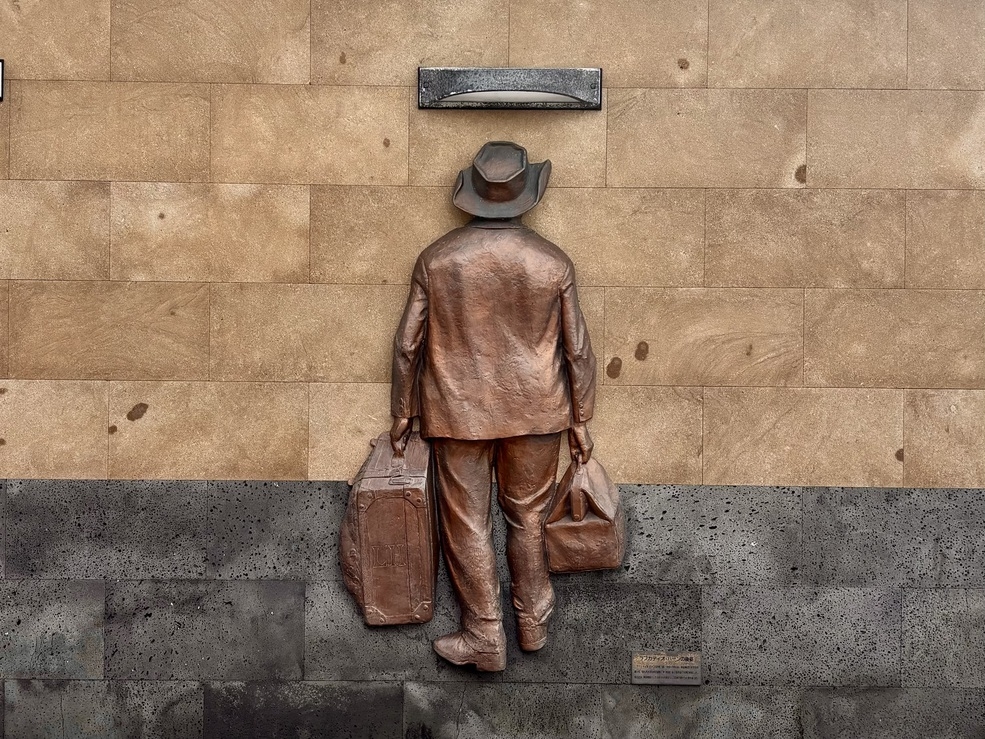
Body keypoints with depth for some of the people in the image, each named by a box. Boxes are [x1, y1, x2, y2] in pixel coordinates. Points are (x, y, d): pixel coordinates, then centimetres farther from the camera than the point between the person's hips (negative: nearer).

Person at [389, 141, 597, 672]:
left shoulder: (436, 260, -9)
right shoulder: (553, 263, -10)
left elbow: (408, 344, -4)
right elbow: (578, 350, -4)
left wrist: (402, 415, 8)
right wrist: (580, 422, 8)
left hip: (459, 413, -1)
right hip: (535, 412, 1)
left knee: (467, 525, 10)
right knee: (528, 518, 19)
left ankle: (485, 638, 19)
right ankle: (532, 622, 33)